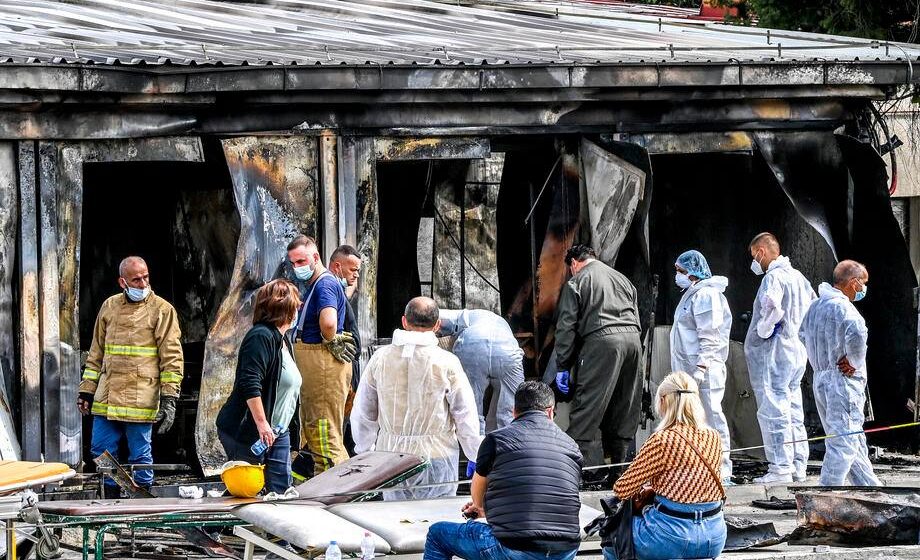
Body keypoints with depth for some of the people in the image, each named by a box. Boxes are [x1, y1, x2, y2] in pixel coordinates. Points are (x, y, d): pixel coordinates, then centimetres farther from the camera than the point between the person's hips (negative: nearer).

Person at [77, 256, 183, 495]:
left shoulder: (162, 310, -2)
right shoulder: (109, 307, 13)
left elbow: (172, 357, -5)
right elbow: (96, 354, 20)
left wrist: (169, 398, -11)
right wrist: (86, 390, 16)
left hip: (140, 400, -5)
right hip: (107, 397, 5)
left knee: (140, 456, 1)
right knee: (102, 453, 7)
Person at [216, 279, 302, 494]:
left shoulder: (283, 341, 18)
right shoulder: (261, 337, -14)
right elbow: (250, 384, -24)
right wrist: (262, 424, -27)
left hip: (277, 433, 10)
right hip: (248, 433, -10)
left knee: (281, 492, 1)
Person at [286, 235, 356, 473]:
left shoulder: (325, 285, -15)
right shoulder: (314, 285, 18)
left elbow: (328, 322, -33)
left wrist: (331, 343, -16)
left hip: (324, 363, -11)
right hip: (314, 368, 11)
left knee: (325, 435, -12)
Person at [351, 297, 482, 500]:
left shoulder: (381, 358, -1)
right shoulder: (446, 363, -10)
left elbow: (362, 413, 9)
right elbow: (466, 416, -4)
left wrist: (365, 450, 25)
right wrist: (478, 458, 10)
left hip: (390, 451, 2)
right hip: (437, 456, -2)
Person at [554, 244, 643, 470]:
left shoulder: (576, 282, 6)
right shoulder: (622, 279, 25)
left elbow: (566, 326, 1)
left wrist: (563, 366, 3)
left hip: (601, 341, -6)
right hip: (633, 339, 6)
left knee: (586, 410, -8)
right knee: (624, 413, 13)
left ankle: (587, 465, -17)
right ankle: (621, 460, 13)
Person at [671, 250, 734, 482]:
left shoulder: (705, 295, -11)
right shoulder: (693, 294, 21)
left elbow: (709, 336, -18)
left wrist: (702, 366, -24)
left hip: (704, 369, -11)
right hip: (689, 370, 11)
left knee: (711, 415, -10)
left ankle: (722, 470, -10)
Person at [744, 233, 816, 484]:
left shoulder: (773, 277, -14)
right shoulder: (797, 277, 15)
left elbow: (772, 308, -32)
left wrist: (763, 331, -17)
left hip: (773, 353, -9)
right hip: (797, 351, 9)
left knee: (774, 411, -7)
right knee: (794, 412, 12)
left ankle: (781, 469, -9)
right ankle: (798, 467, 14)